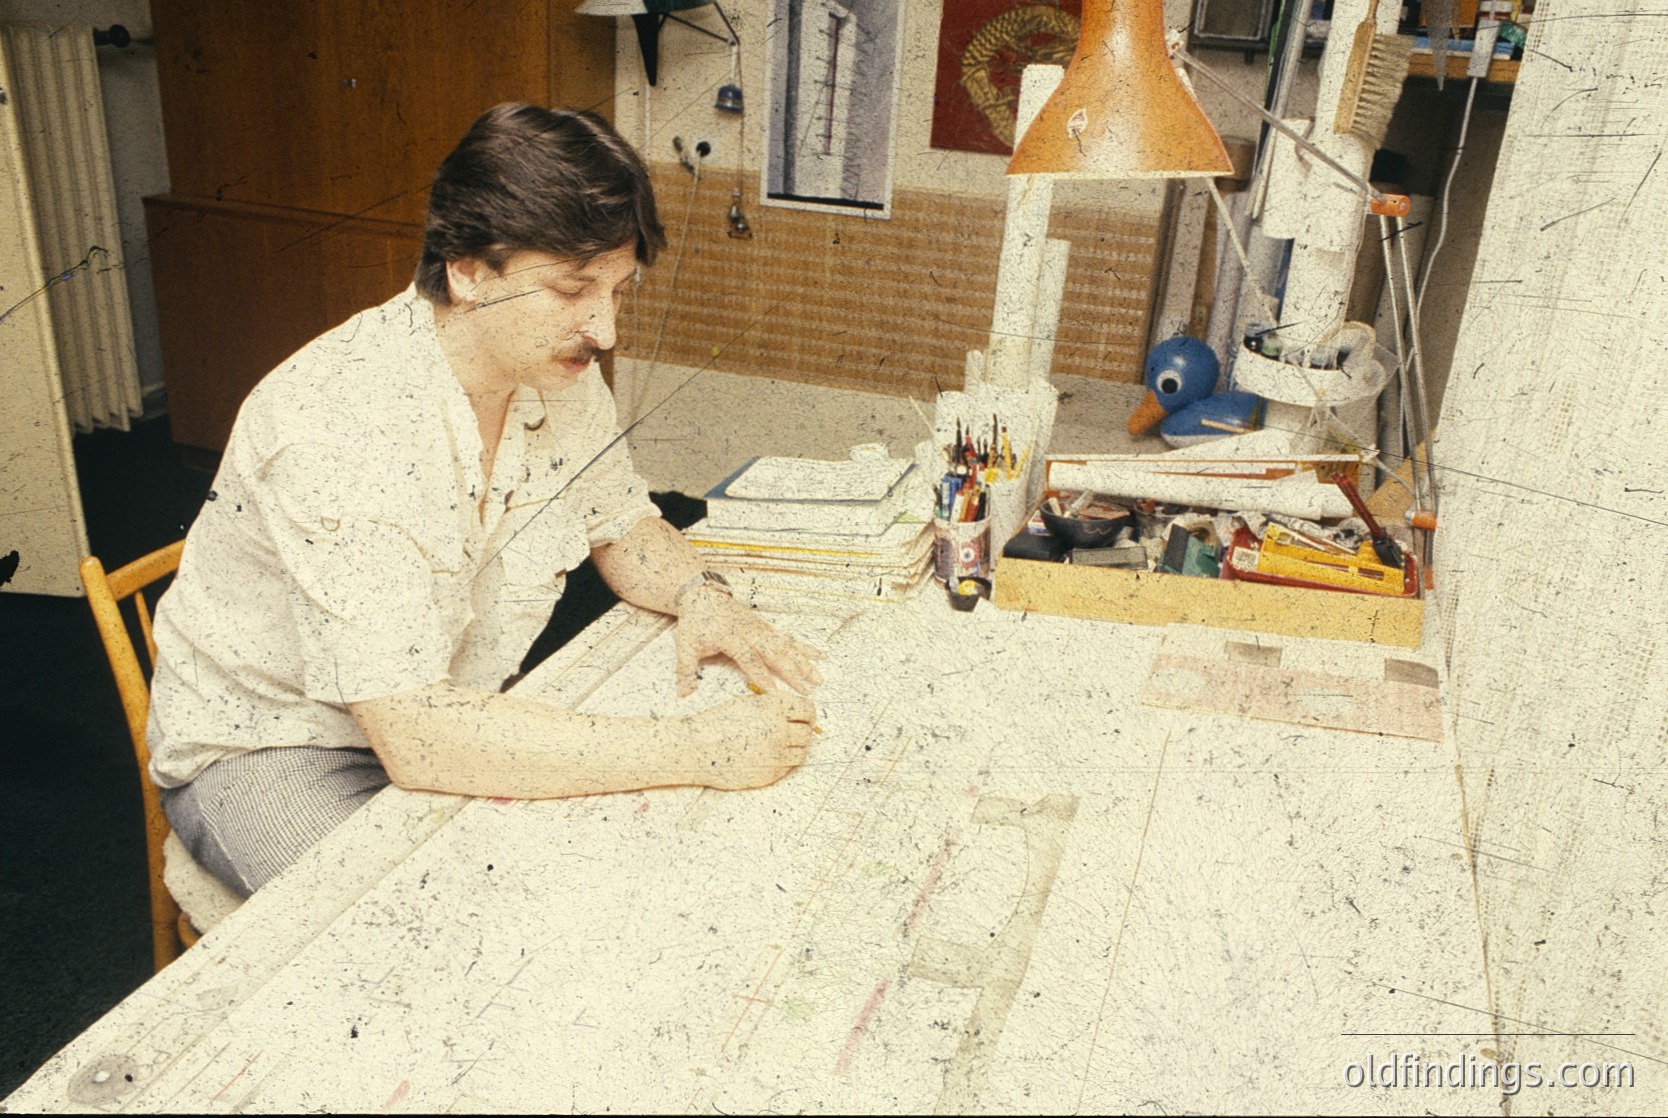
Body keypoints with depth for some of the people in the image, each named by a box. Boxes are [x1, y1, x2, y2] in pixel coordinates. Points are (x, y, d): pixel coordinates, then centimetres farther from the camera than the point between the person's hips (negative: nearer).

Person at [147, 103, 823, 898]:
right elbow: (416, 737, -37)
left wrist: (698, 594, -15)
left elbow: (621, 524, 8)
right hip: (270, 751, -6)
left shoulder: (560, 372, -10)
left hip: (450, 710, 7)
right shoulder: (342, 427, -33)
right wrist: (696, 751, -37)